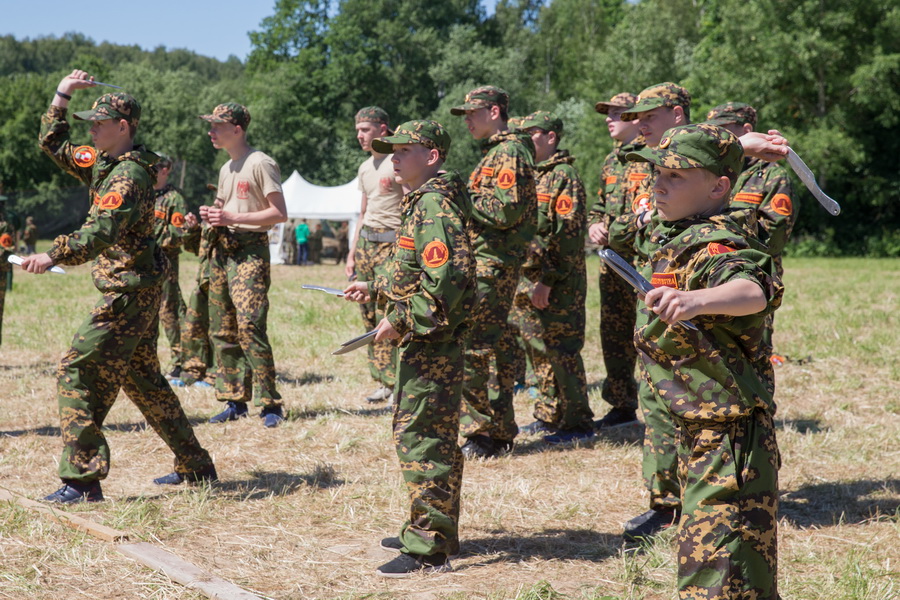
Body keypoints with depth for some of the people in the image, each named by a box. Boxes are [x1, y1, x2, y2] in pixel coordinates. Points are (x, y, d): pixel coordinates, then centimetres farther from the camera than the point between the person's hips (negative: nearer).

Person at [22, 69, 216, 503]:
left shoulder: (129, 176, -17)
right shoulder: (101, 163, 12)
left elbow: (102, 232, -32)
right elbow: (53, 145, 23)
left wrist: (54, 256, -43)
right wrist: (61, 96, 14)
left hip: (128, 294, -10)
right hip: (135, 293, 10)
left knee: (78, 373, -10)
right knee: (142, 380, 18)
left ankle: (83, 479, -8)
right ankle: (196, 467, 25)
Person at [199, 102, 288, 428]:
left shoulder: (260, 164, -7)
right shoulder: (226, 169, 20)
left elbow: (279, 213, -12)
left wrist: (232, 218, -17)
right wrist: (212, 214, 7)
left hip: (250, 250, -9)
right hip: (222, 249, 9)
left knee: (249, 326, -17)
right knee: (221, 330, 7)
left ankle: (270, 404, -12)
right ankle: (234, 401, 14)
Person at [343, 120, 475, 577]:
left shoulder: (435, 205, -17)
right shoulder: (422, 201, 16)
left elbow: (445, 280, -27)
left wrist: (400, 321, -21)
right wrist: (374, 287, 20)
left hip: (432, 341, -11)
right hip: (425, 341, 11)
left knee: (421, 438, -7)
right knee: (429, 435, 18)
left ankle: (429, 549, -2)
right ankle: (430, 528, 29)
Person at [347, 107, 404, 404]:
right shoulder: (365, 168, 18)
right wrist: (352, 253, 21)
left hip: (390, 242, -8)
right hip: (365, 242, 8)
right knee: (369, 315, 5)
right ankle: (382, 382, 10)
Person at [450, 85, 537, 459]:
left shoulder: (509, 153, -11)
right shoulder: (496, 152, 21)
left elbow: (506, 211, -21)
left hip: (491, 264, -11)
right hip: (489, 262, 11)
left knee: (471, 346, -11)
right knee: (494, 345, 13)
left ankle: (481, 433, -7)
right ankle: (501, 431, 19)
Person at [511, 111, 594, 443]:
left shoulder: (564, 176, -11)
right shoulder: (530, 175, 17)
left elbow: (568, 234, -18)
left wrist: (548, 280, -21)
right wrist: (526, 279, 16)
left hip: (558, 284, -9)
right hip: (528, 279, 9)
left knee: (561, 350, -6)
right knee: (537, 349, 14)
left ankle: (579, 423, 2)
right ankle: (548, 416, 24)